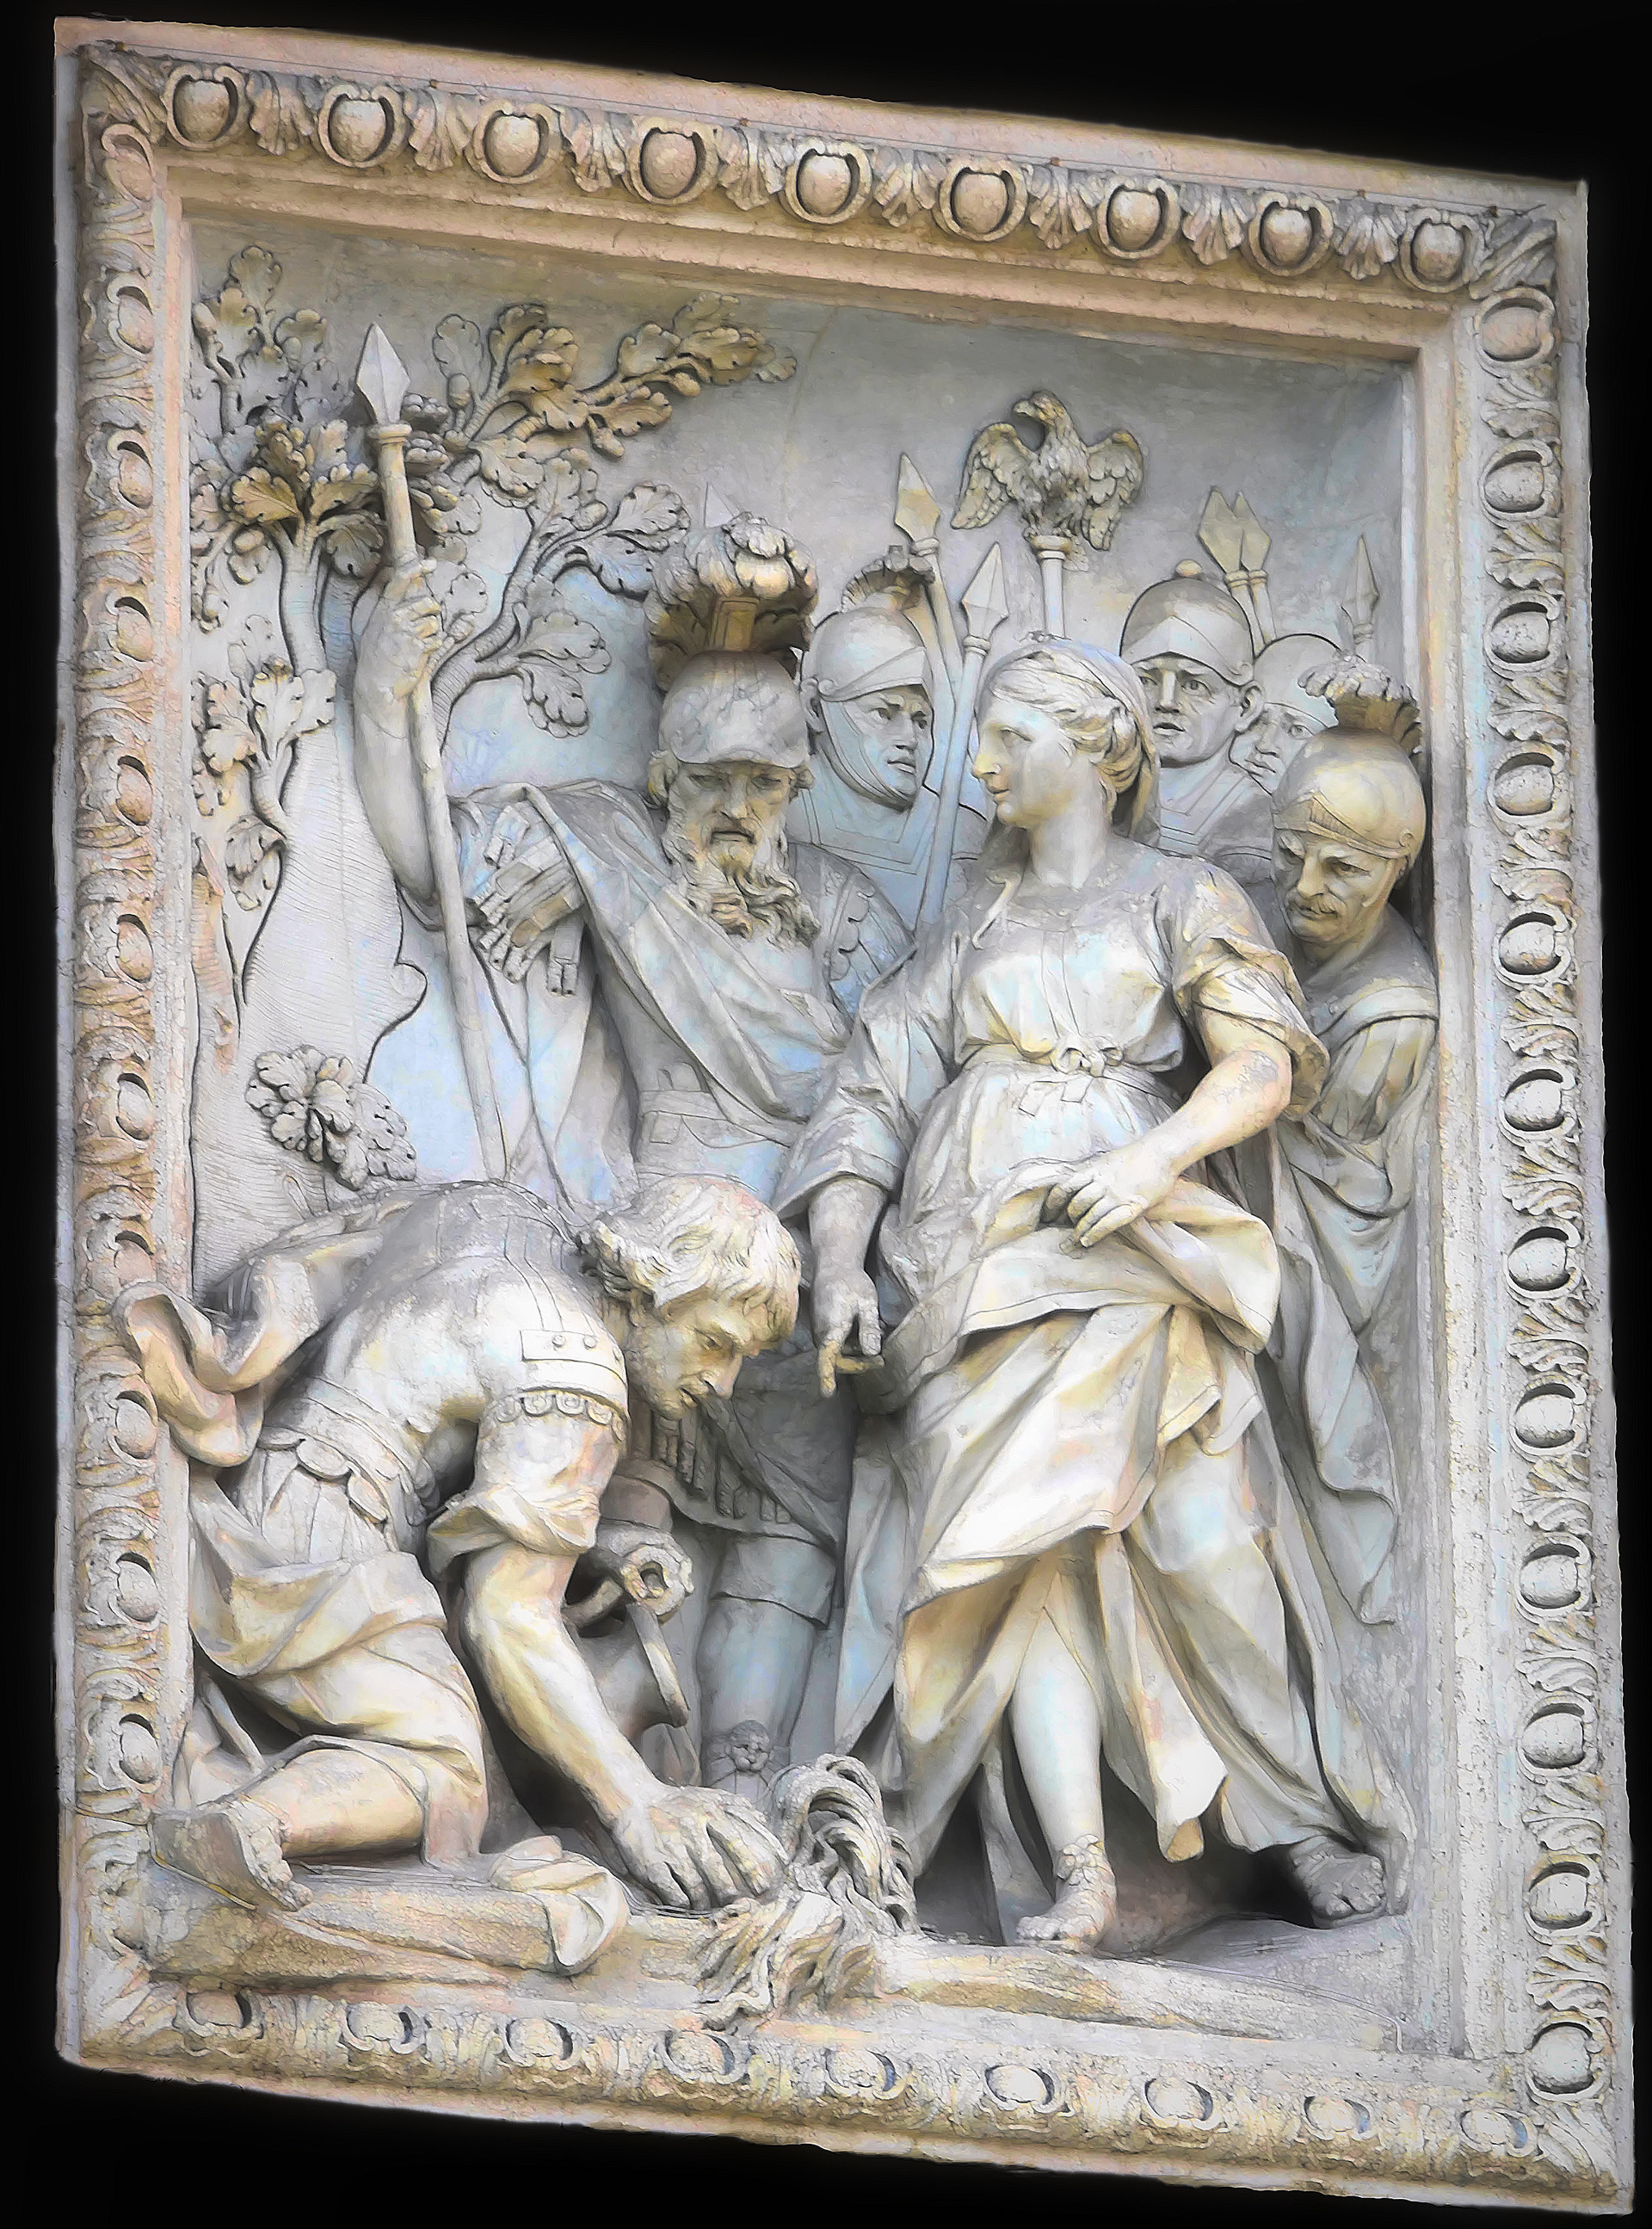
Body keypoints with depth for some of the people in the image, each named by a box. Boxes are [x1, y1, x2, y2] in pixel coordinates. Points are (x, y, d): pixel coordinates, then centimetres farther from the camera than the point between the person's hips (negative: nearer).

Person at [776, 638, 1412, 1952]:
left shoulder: (1177, 899, 13)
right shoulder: (973, 930, 25)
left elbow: (1270, 1062, 0)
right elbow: (875, 1094, 18)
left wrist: (1158, 1159, -17)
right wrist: (839, 1261, 2)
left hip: (1117, 1242, -3)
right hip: (974, 1252, 3)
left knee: (1205, 1545, -11)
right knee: (1025, 1547, -11)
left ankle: (1317, 1813, 2)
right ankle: (1082, 1880, -17)